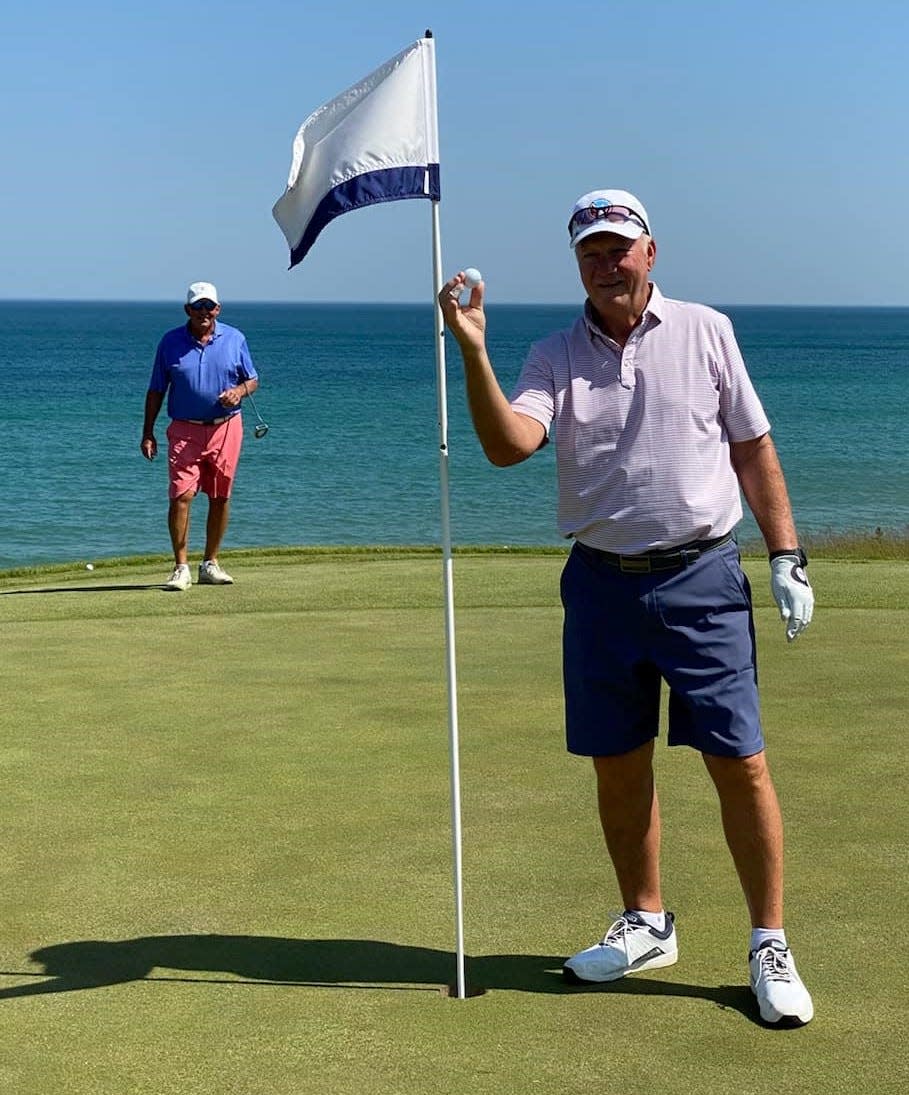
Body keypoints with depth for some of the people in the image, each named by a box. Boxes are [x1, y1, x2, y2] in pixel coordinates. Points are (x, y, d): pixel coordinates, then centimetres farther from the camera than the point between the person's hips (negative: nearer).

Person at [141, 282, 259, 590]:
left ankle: (210, 564, 20)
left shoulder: (235, 339, 6)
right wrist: (148, 432, 0)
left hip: (226, 427, 2)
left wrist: (240, 390, -12)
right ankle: (181, 568, -7)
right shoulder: (170, 342, 3)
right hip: (185, 429, -2)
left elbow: (252, 380, 12)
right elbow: (156, 390, 6)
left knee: (220, 497, 7)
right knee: (181, 496, -12)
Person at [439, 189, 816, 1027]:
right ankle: (646, 926, 27)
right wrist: (474, 353, -23)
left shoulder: (706, 331, 3)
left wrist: (786, 558, 1)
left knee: (739, 761, -4)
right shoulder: (555, 356, 6)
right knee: (618, 763, 10)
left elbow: (753, 450, 6)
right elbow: (509, 445, -12)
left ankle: (770, 946, 7)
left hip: (702, 578, -2)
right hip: (601, 580, 3)